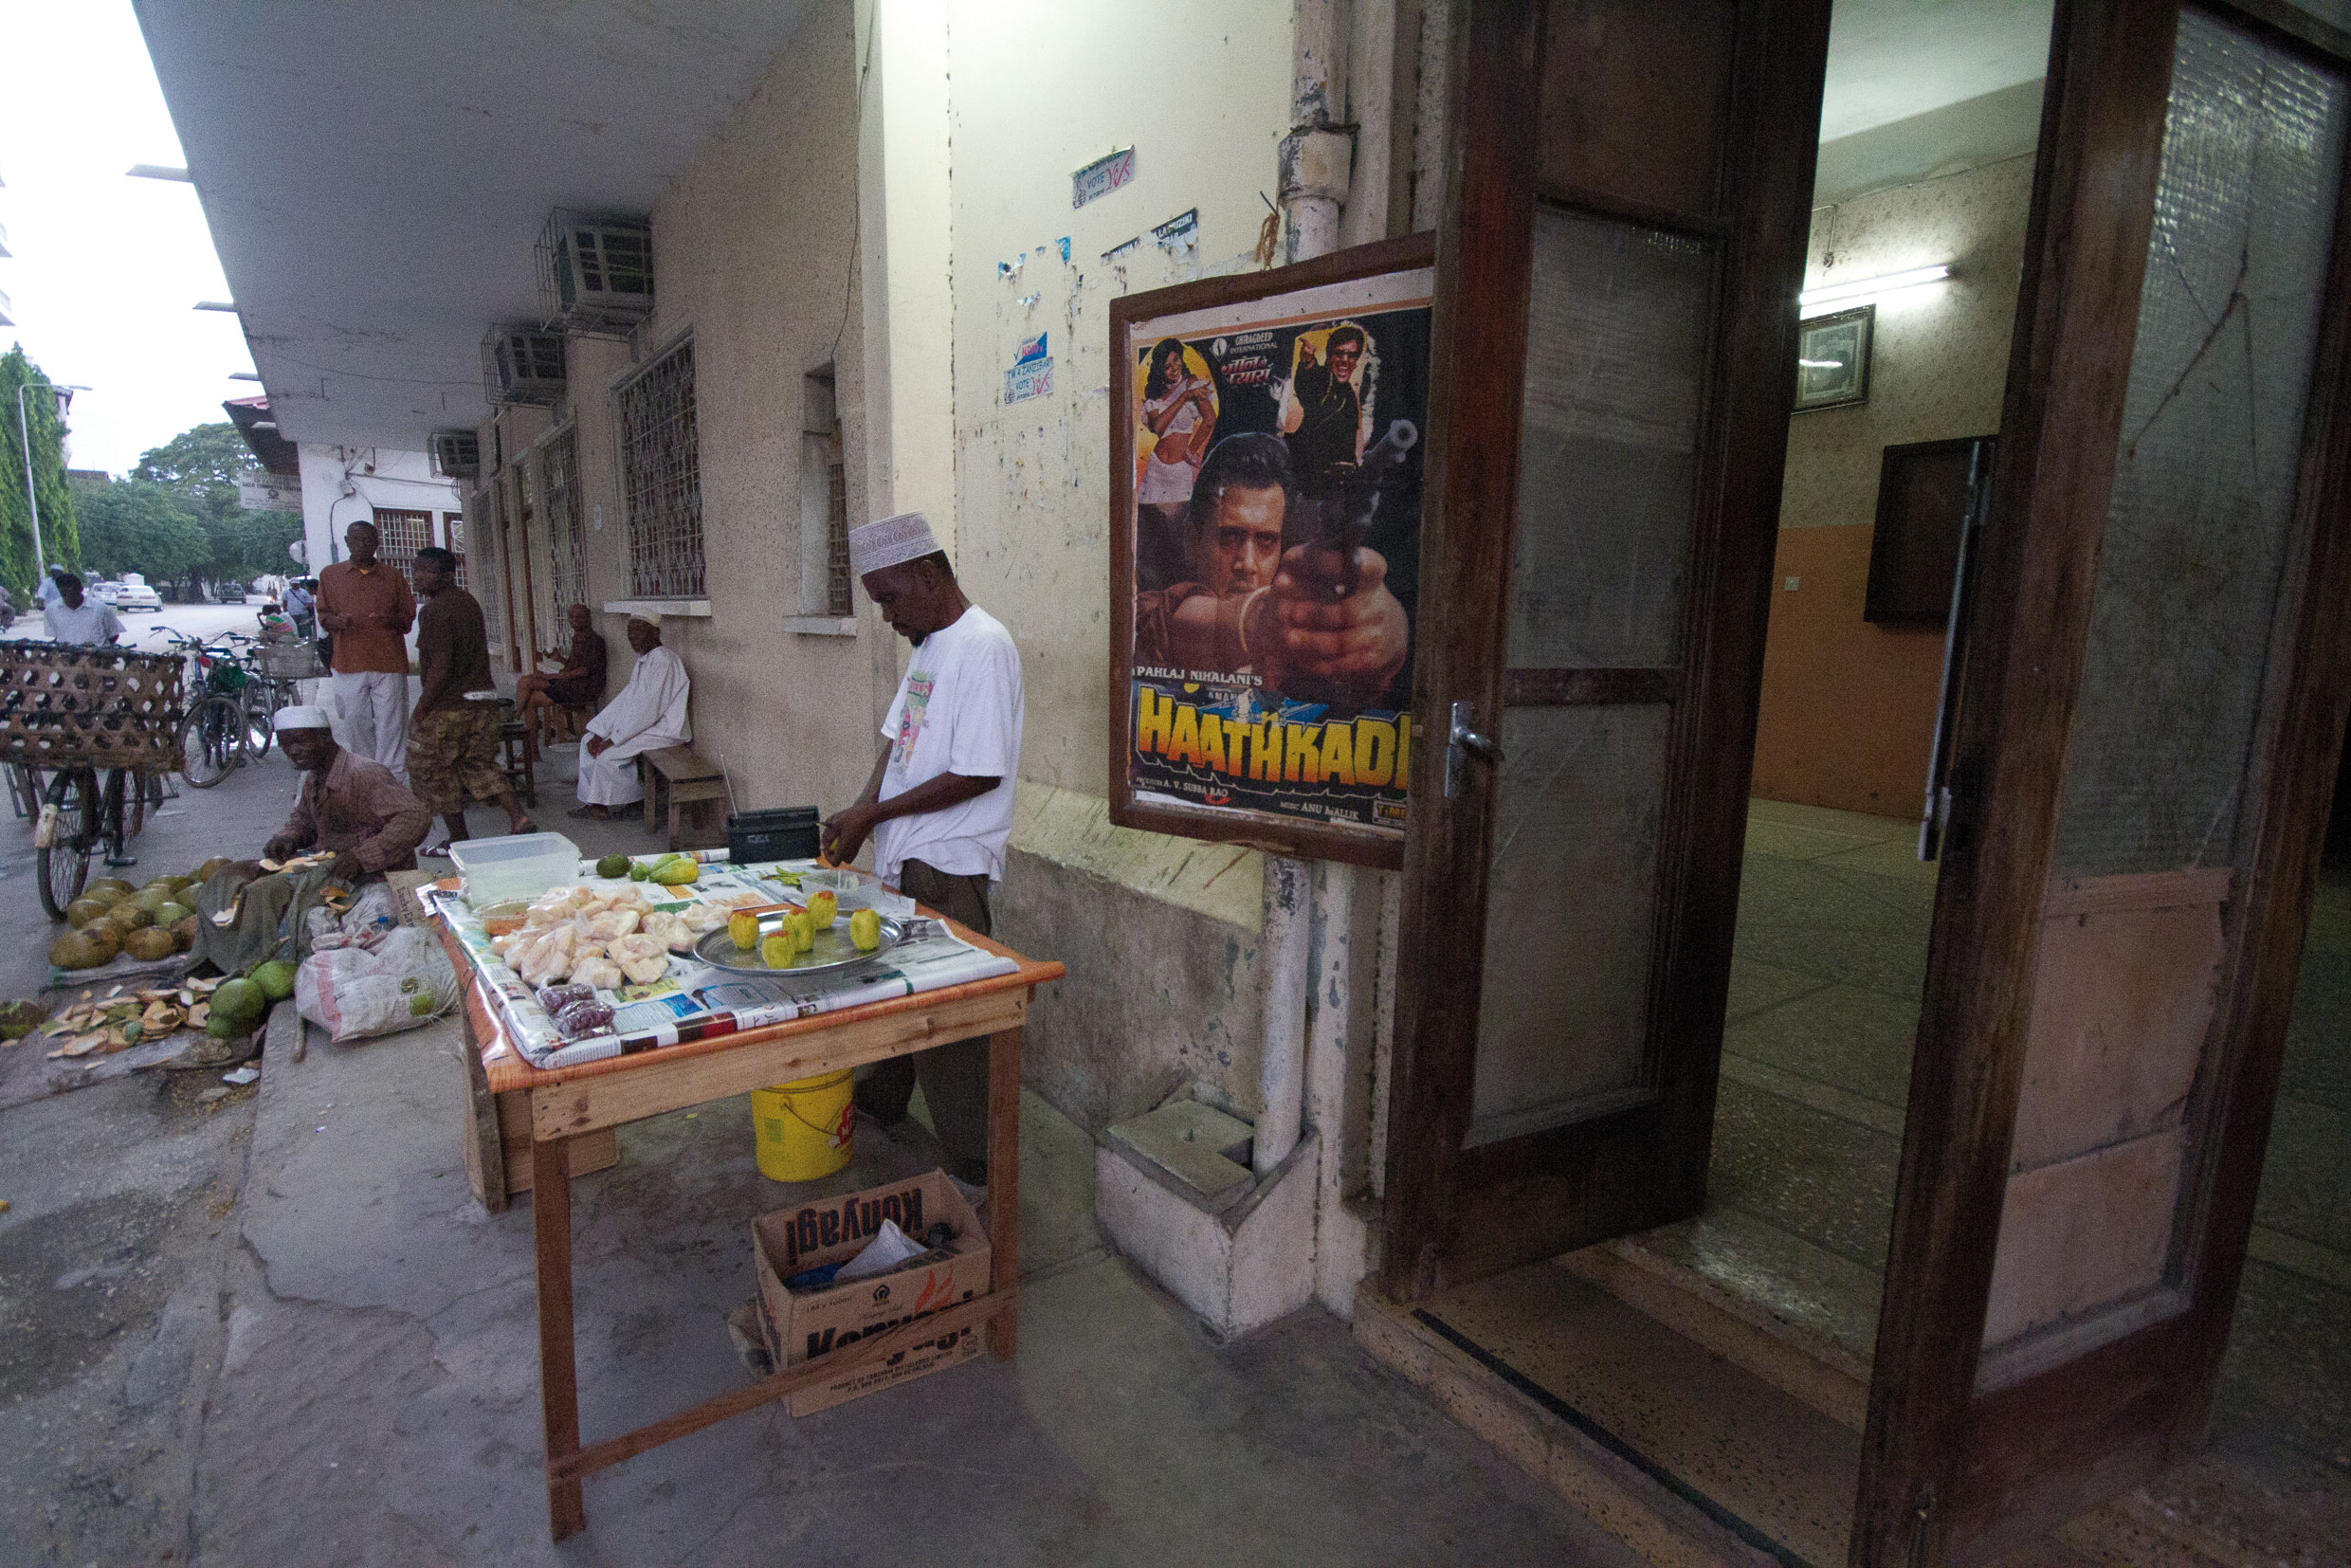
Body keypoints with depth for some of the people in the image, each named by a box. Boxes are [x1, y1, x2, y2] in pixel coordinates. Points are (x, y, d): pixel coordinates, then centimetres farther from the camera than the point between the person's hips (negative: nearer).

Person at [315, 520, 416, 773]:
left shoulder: (393, 576, 11)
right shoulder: (330, 575, 13)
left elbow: (408, 617, 11)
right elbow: (322, 614, 13)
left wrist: (391, 620, -12)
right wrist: (337, 621, -11)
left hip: (389, 663, -1)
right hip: (349, 663, 1)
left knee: (391, 722, -5)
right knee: (355, 722, 3)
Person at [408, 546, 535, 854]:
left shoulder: (435, 610, -16)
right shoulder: (469, 602, 11)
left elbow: (441, 666, -20)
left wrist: (421, 710, -14)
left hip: (449, 704, -8)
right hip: (483, 697, 8)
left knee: (436, 771, 7)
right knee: (481, 764, 14)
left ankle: (459, 840, 13)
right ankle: (519, 818, 0)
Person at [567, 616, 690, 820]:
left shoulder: (662, 661, -20)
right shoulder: (643, 659, 11)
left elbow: (648, 708, -24)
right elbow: (626, 699, 11)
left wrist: (613, 739, -21)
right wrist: (599, 733, 2)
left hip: (663, 730, -10)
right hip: (641, 724, 10)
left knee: (607, 753, -20)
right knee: (588, 740, 8)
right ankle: (592, 802, 8)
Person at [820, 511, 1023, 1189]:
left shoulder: (983, 646, -18)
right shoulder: (928, 643, 13)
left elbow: (979, 775, -22)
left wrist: (875, 813, -15)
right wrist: (858, 812, 1)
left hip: (948, 867, -9)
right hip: (903, 858, 9)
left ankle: (972, 1166, 12)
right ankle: (881, 1101, 44)